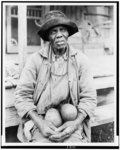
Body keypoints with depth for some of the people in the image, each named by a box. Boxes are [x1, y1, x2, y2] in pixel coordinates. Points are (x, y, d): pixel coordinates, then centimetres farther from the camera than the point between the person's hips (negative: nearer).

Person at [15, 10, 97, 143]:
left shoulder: (80, 59, 1)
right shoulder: (35, 59, -2)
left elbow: (89, 97, 0)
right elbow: (22, 95, -3)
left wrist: (75, 123, -14)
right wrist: (40, 122, -16)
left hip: (71, 121, 1)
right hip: (40, 120, -1)